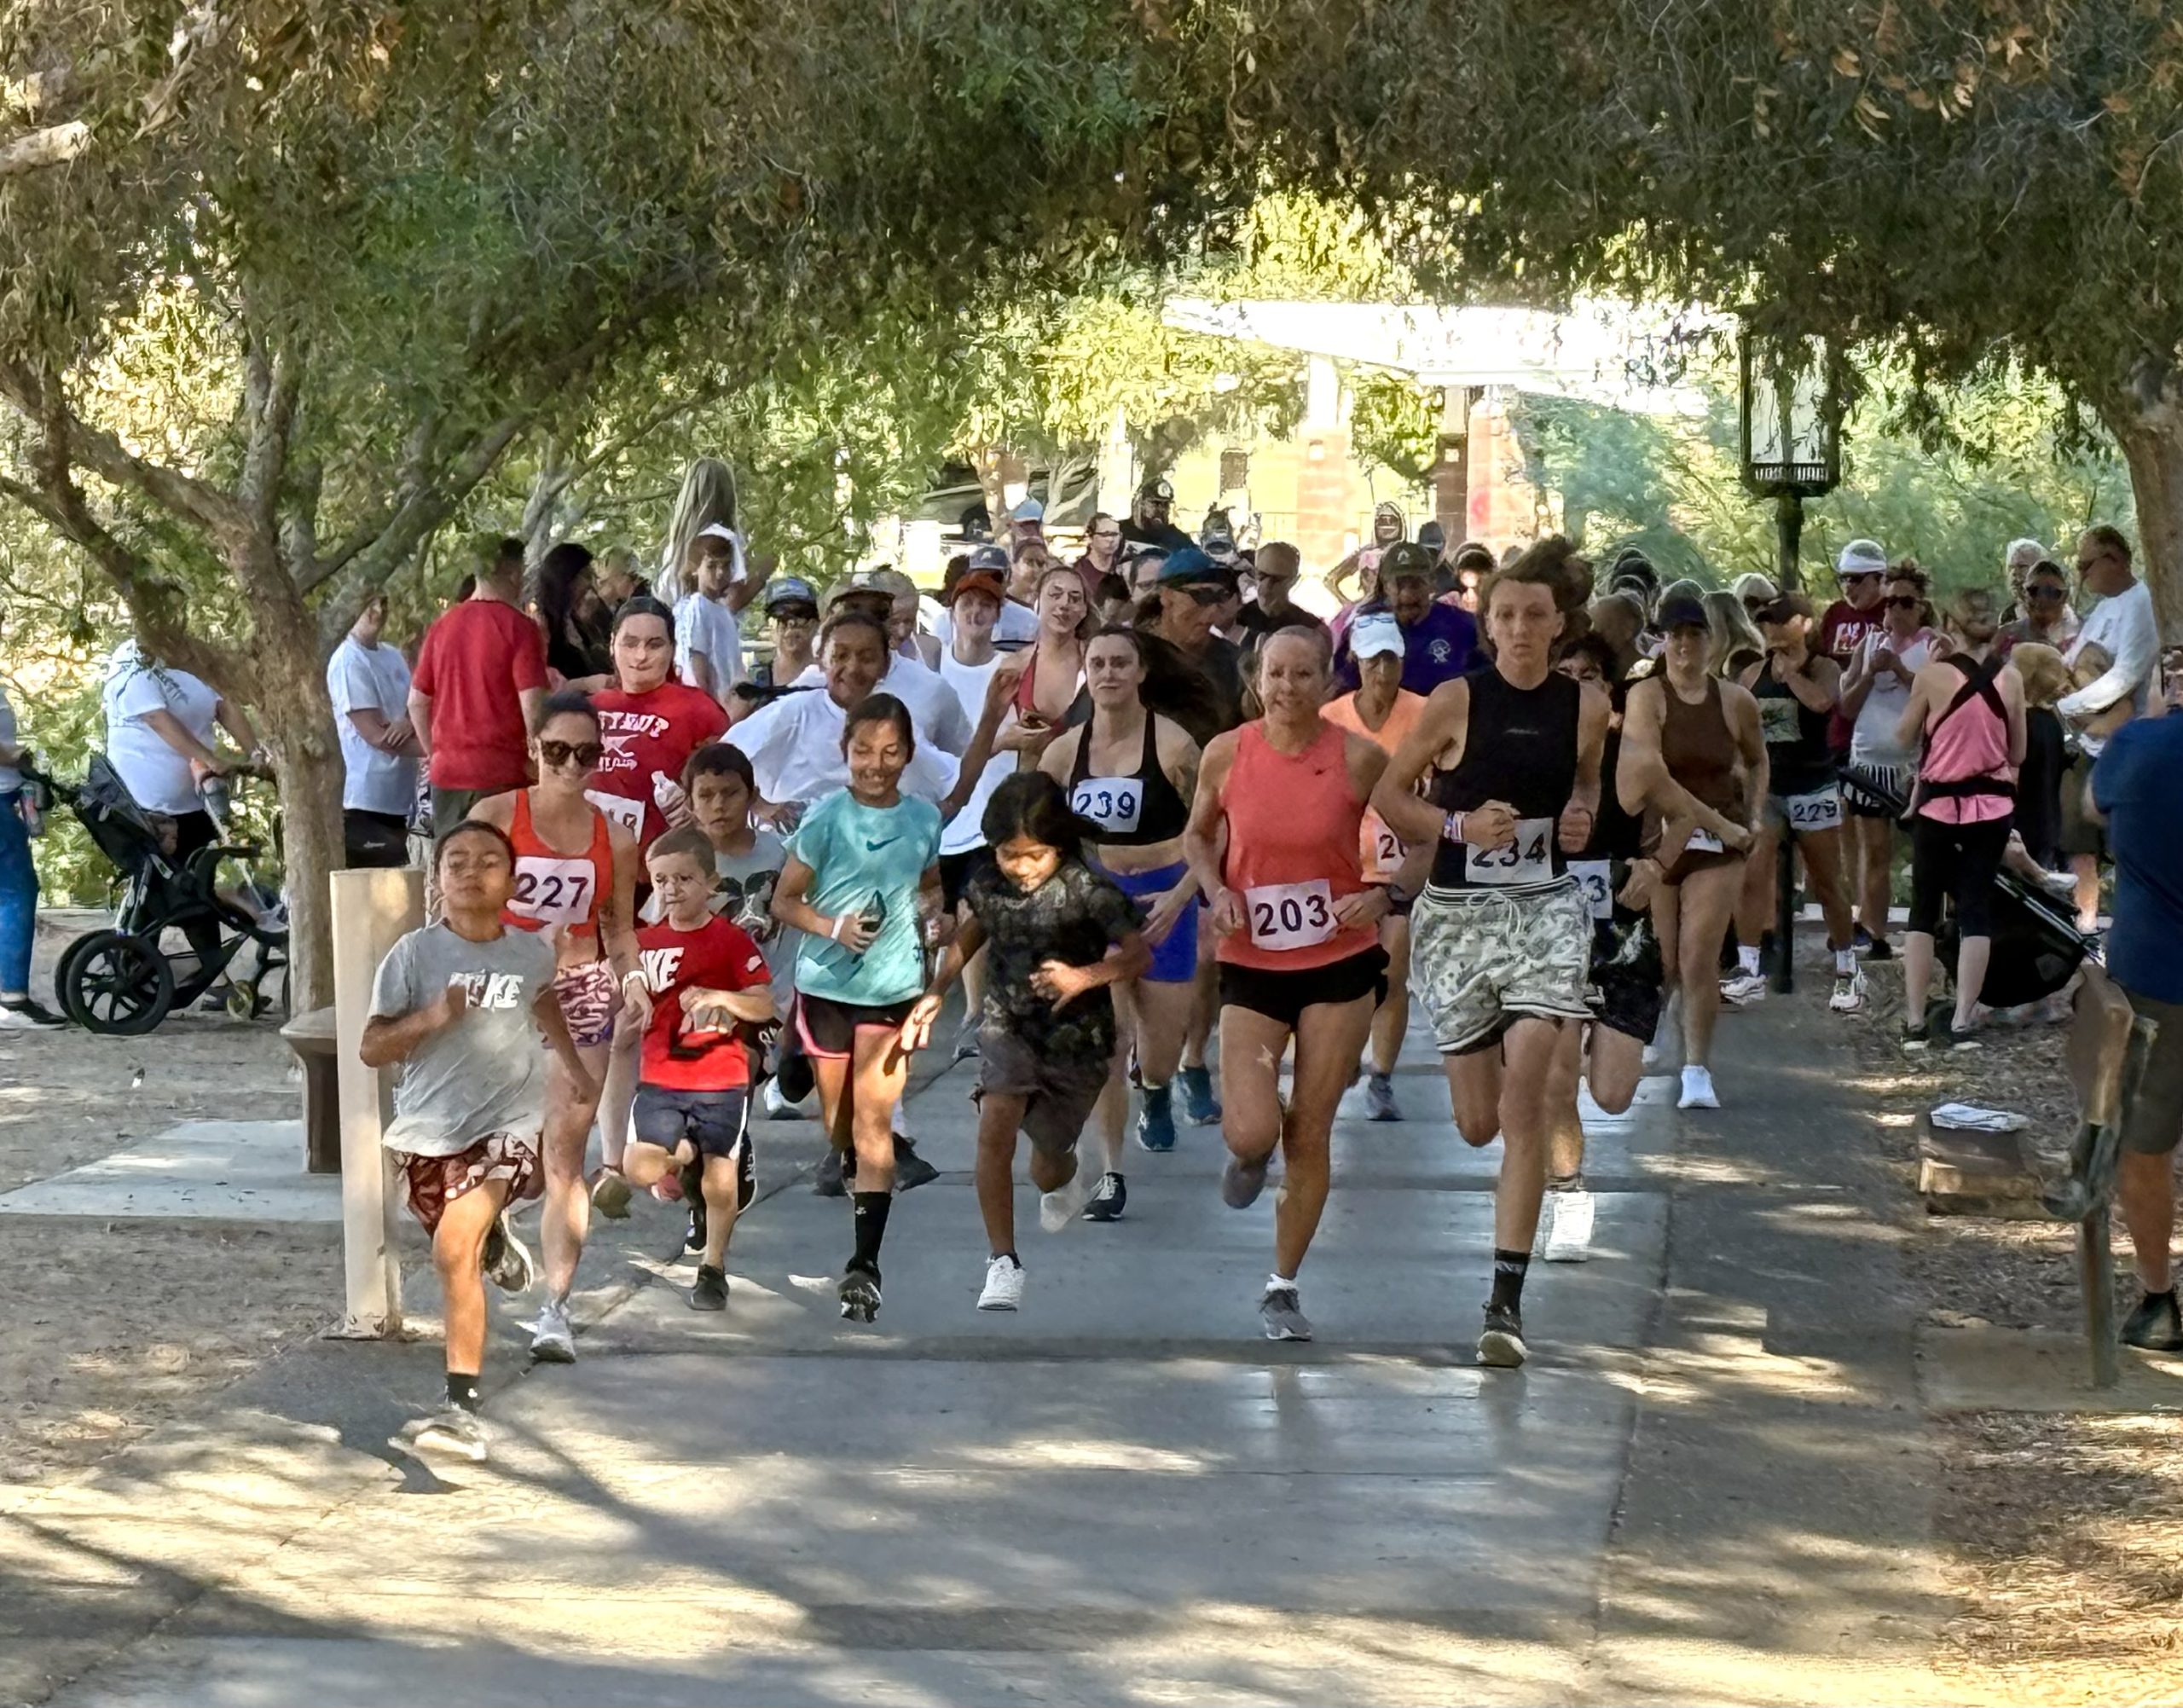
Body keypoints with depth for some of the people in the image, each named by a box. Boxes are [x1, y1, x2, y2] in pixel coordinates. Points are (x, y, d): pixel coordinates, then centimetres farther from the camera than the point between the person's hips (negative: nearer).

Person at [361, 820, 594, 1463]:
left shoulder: (530, 953, -1)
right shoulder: (415, 954, -10)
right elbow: (371, 1049, -9)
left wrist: (574, 1067, 35)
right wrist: (432, 1019, -25)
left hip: (506, 1122, -2)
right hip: (427, 1128, 2)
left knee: (455, 1253, -20)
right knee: (459, 1248, 20)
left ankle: (462, 1408, -20)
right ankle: (493, 1238, 60)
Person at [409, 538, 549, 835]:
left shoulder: (442, 625, 9)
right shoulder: (518, 627, -8)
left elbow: (417, 702, 13)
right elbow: (531, 703, -13)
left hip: (447, 770, 5)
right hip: (502, 775, -5)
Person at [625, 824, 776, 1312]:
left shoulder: (731, 940, -5)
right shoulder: (646, 943, 7)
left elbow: (764, 1006, -9)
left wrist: (721, 997, -24)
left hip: (721, 1080, -3)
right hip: (661, 1079, 3)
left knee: (719, 1182, -2)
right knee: (641, 1169, -12)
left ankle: (713, 1267, 19)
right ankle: (688, 1164, 20)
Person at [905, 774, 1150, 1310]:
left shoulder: (1087, 890, -18)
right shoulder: (987, 884, -5)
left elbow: (1139, 953, -17)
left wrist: (1085, 977, -34)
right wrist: (934, 994, 8)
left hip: (1075, 1037, -2)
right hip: (1008, 1024, 2)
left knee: (1047, 1170, 12)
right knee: (995, 1126, -26)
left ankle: (1068, 1177, 53)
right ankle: (1003, 1262, -22)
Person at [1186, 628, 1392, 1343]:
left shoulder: (1359, 759, -9)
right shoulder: (1226, 754, -5)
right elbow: (1197, 834, 12)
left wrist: (1381, 897, -16)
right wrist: (1216, 890, -7)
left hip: (1341, 962, 0)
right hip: (1253, 964, 0)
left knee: (1310, 1133, 4)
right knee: (1251, 1131, -13)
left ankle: (1283, 1286, 20)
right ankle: (1250, 1158, 28)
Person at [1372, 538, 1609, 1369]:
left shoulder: (1586, 707, 2)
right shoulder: (1457, 701, -6)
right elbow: (1388, 795, 0)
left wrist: (1582, 816, 0)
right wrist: (1459, 825, -15)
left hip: (1548, 908, 0)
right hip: (1458, 913, 0)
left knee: (1523, 1100, -16)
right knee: (1477, 1123, 6)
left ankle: (1506, 1301, -14)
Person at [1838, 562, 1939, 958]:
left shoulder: (1934, 647, 0)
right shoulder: (1870, 644, 12)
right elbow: (1847, 707, 10)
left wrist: (1901, 670, -17)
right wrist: (1870, 673, -5)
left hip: (1915, 763, -4)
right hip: (1870, 760, 4)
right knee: (1875, 852, 5)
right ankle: (1874, 936, 7)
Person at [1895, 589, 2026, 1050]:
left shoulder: (1934, 675, -11)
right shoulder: (2010, 679, -3)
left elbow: (1904, 736, 3)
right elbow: (2017, 754, 5)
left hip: (1939, 805, -1)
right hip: (1992, 807, 1)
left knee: (1923, 909, 9)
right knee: (1976, 909, 5)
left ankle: (1915, 1022, 6)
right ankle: (1963, 1022, 0)